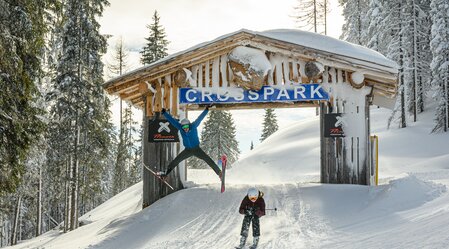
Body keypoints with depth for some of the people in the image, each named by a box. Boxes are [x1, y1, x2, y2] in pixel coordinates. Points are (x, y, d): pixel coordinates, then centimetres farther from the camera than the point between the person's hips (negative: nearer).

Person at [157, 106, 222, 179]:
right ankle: (165, 173, 15)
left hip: (197, 149, -2)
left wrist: (206, 109, -33)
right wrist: (164, 113, -16)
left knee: (208, 160, -12)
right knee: (176, 161, 2)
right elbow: (171, 120, -12)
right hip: (187, 150, 3)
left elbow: (200, 118, -25)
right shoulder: (180, 127, -14)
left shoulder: (193, 126, -20)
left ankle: (219, 172, -4)